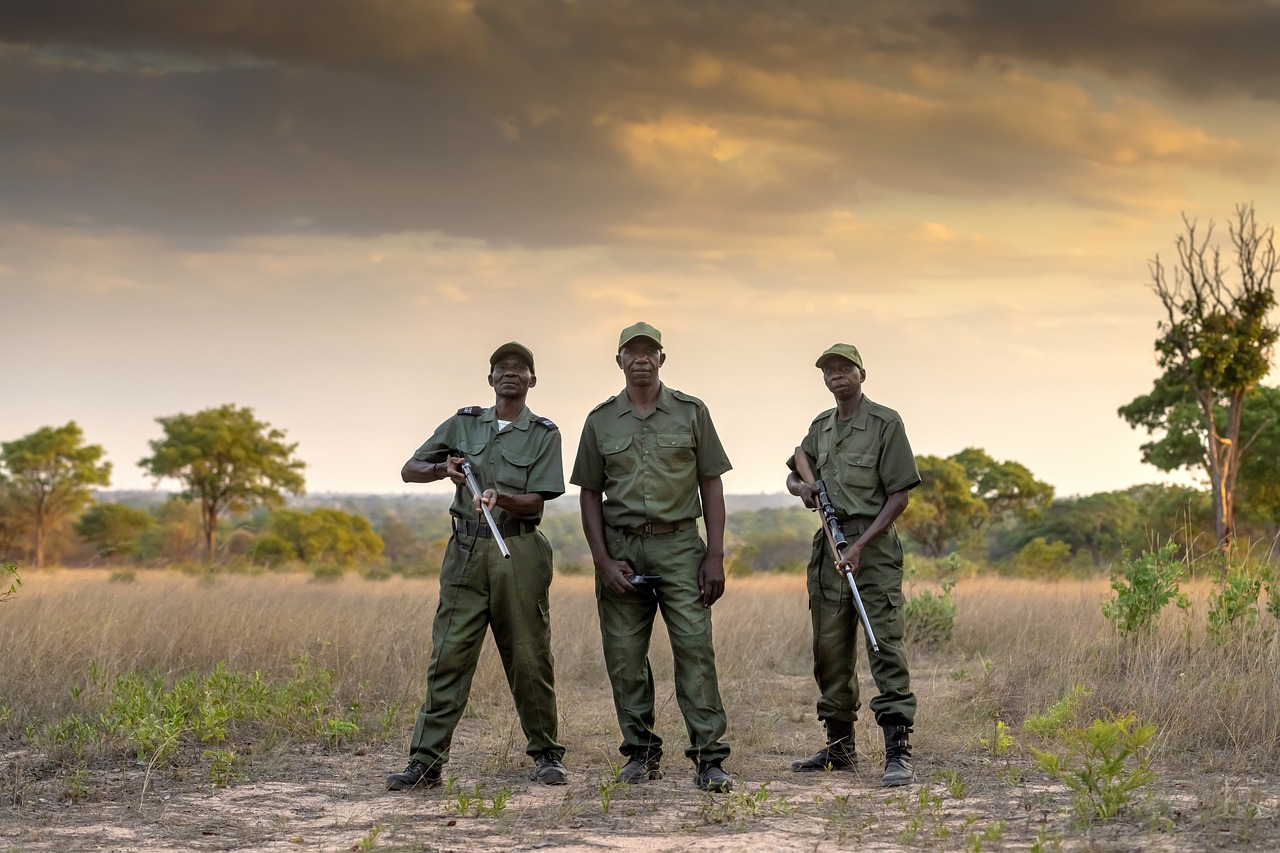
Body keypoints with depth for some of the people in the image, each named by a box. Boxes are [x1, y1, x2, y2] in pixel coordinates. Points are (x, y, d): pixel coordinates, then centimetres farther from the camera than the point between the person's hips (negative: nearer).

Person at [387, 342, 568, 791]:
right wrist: (443, 469, -6)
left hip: (519, 551, -2)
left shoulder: (543, 434, 5)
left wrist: (500, 496, -23)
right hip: (466, 550, 2)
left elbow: (536, 502, -4)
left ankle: (546, 754, 15)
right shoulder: (463, 424, 12)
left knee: (528, 658, 1)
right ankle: (425, 761, -3)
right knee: (449, 655, -3)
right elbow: (409, 470, 14)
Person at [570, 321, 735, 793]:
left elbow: (711, 486, 5)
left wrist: (715, 556, -4)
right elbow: (589, 495, 10)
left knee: (695, 647, -9)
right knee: (625, 656, 3)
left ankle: (709, 758, -8)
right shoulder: (601, 421, 9)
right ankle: (641, 753, 15)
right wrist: (603, 561, -1)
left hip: (679, 545, -2)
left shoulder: (691, 413, 6)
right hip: (620, 547, 2)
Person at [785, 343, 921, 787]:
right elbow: (794, 471, 29)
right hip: (829, 542, 7)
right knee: (830, 647, 10)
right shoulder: (821, 427, 14)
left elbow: (899, 495, -9)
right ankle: (840, 745, 20)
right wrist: (801, 487, 3)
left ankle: (898, 750, -15)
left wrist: (861, 545, -16)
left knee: (885, 643, -12)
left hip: (873, 542, -7)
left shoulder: (885, 423, -5)